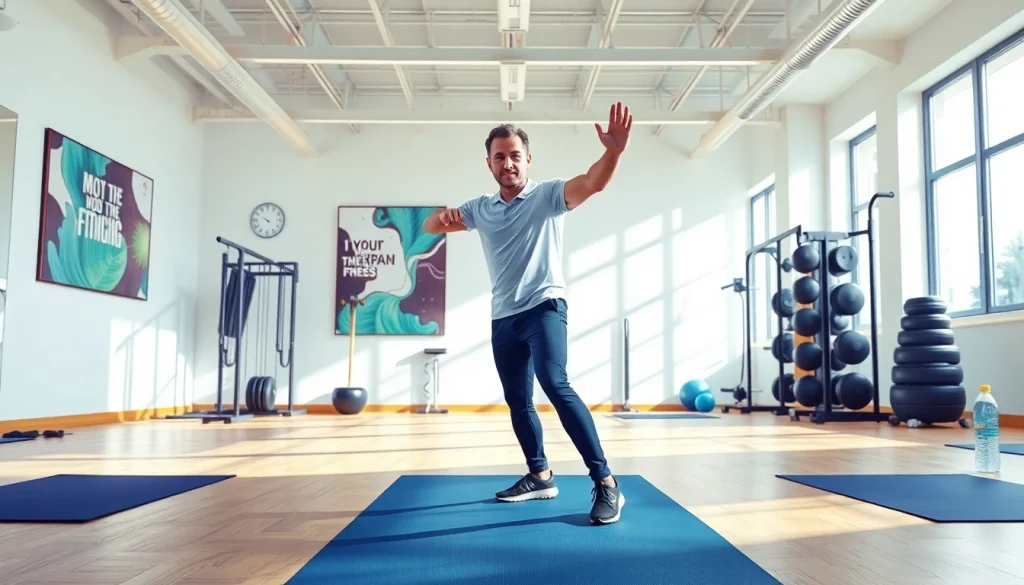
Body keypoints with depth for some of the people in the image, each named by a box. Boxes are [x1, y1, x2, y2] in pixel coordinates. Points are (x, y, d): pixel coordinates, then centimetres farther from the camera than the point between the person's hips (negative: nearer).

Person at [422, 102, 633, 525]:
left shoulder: (548, 195, -6)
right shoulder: (481, 208, 9)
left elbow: (592, 183, -24)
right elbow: (429, 226, 13)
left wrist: (614, 151, -46)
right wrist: (443, 214, -13)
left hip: (544, 306, -7)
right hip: (503, 318, 7)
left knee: (555, 385, -25)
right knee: (517, 400, 14)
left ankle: (606, 483, -22)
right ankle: (540, 476, 31)